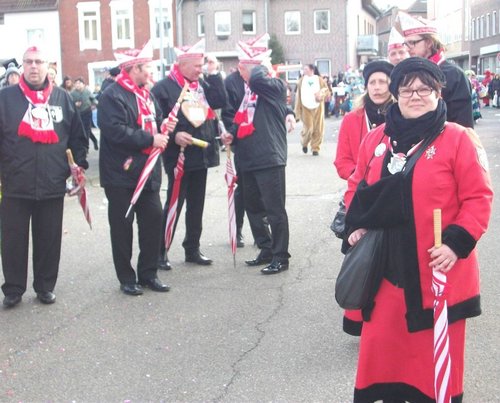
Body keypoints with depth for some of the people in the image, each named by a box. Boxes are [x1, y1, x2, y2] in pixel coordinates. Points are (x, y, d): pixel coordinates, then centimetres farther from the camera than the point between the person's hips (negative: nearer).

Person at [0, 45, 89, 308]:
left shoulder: (63, 99, 8)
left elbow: (77, 136, 13)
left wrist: (80, 165, 5)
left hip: (53, 185, 2)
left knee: (49, 239, 10)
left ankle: (45, 286, 24)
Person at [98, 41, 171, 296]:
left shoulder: (146, 94, 16)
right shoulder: (113, 96, -12)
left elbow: (155, 123, 24)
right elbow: (116, 131, -23)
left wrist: (163, 129, 1)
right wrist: (150, 139, -19)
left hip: (148, 172, 8)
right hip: (121, 173, -7)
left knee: (153, 220, 6)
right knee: (122, 227, 3)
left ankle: (148, 273, 19)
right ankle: (127, 278, 14)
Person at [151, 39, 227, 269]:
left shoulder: (201, 83, 11)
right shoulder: (163, 88, -9)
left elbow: (220, 102, 0)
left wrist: (213, 74, -2)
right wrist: (174, 136, -23)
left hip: (202, 155, 7)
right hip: (179, 157, -6)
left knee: (196, 205, 13)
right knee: (173, 205, -1)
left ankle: (192, 249, 24)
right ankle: (161, 251, 10)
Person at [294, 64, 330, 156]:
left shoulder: (319, 79, 5)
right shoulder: (301, 80, 6)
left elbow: (327, 91, 8)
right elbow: (298, 96, 6)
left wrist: (321, 94, -15)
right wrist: (297, 111, 1)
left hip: (318, 108, 1)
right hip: (306, 108, -1)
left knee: (318, 129, -1)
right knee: (308, 128, -9)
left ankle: (315, 148, 13)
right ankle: (304, 143, 20)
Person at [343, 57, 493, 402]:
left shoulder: (458, 139, -8)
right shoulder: (376, 139, 6)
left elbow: (479, 198, -8)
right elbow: (357, 186, 17)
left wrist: (457, 242, -17)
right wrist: (357, 225, 3)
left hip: (439, 272, -4)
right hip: (387, 267, 4)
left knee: (436, 353, 9)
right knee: (382, 346, 13)